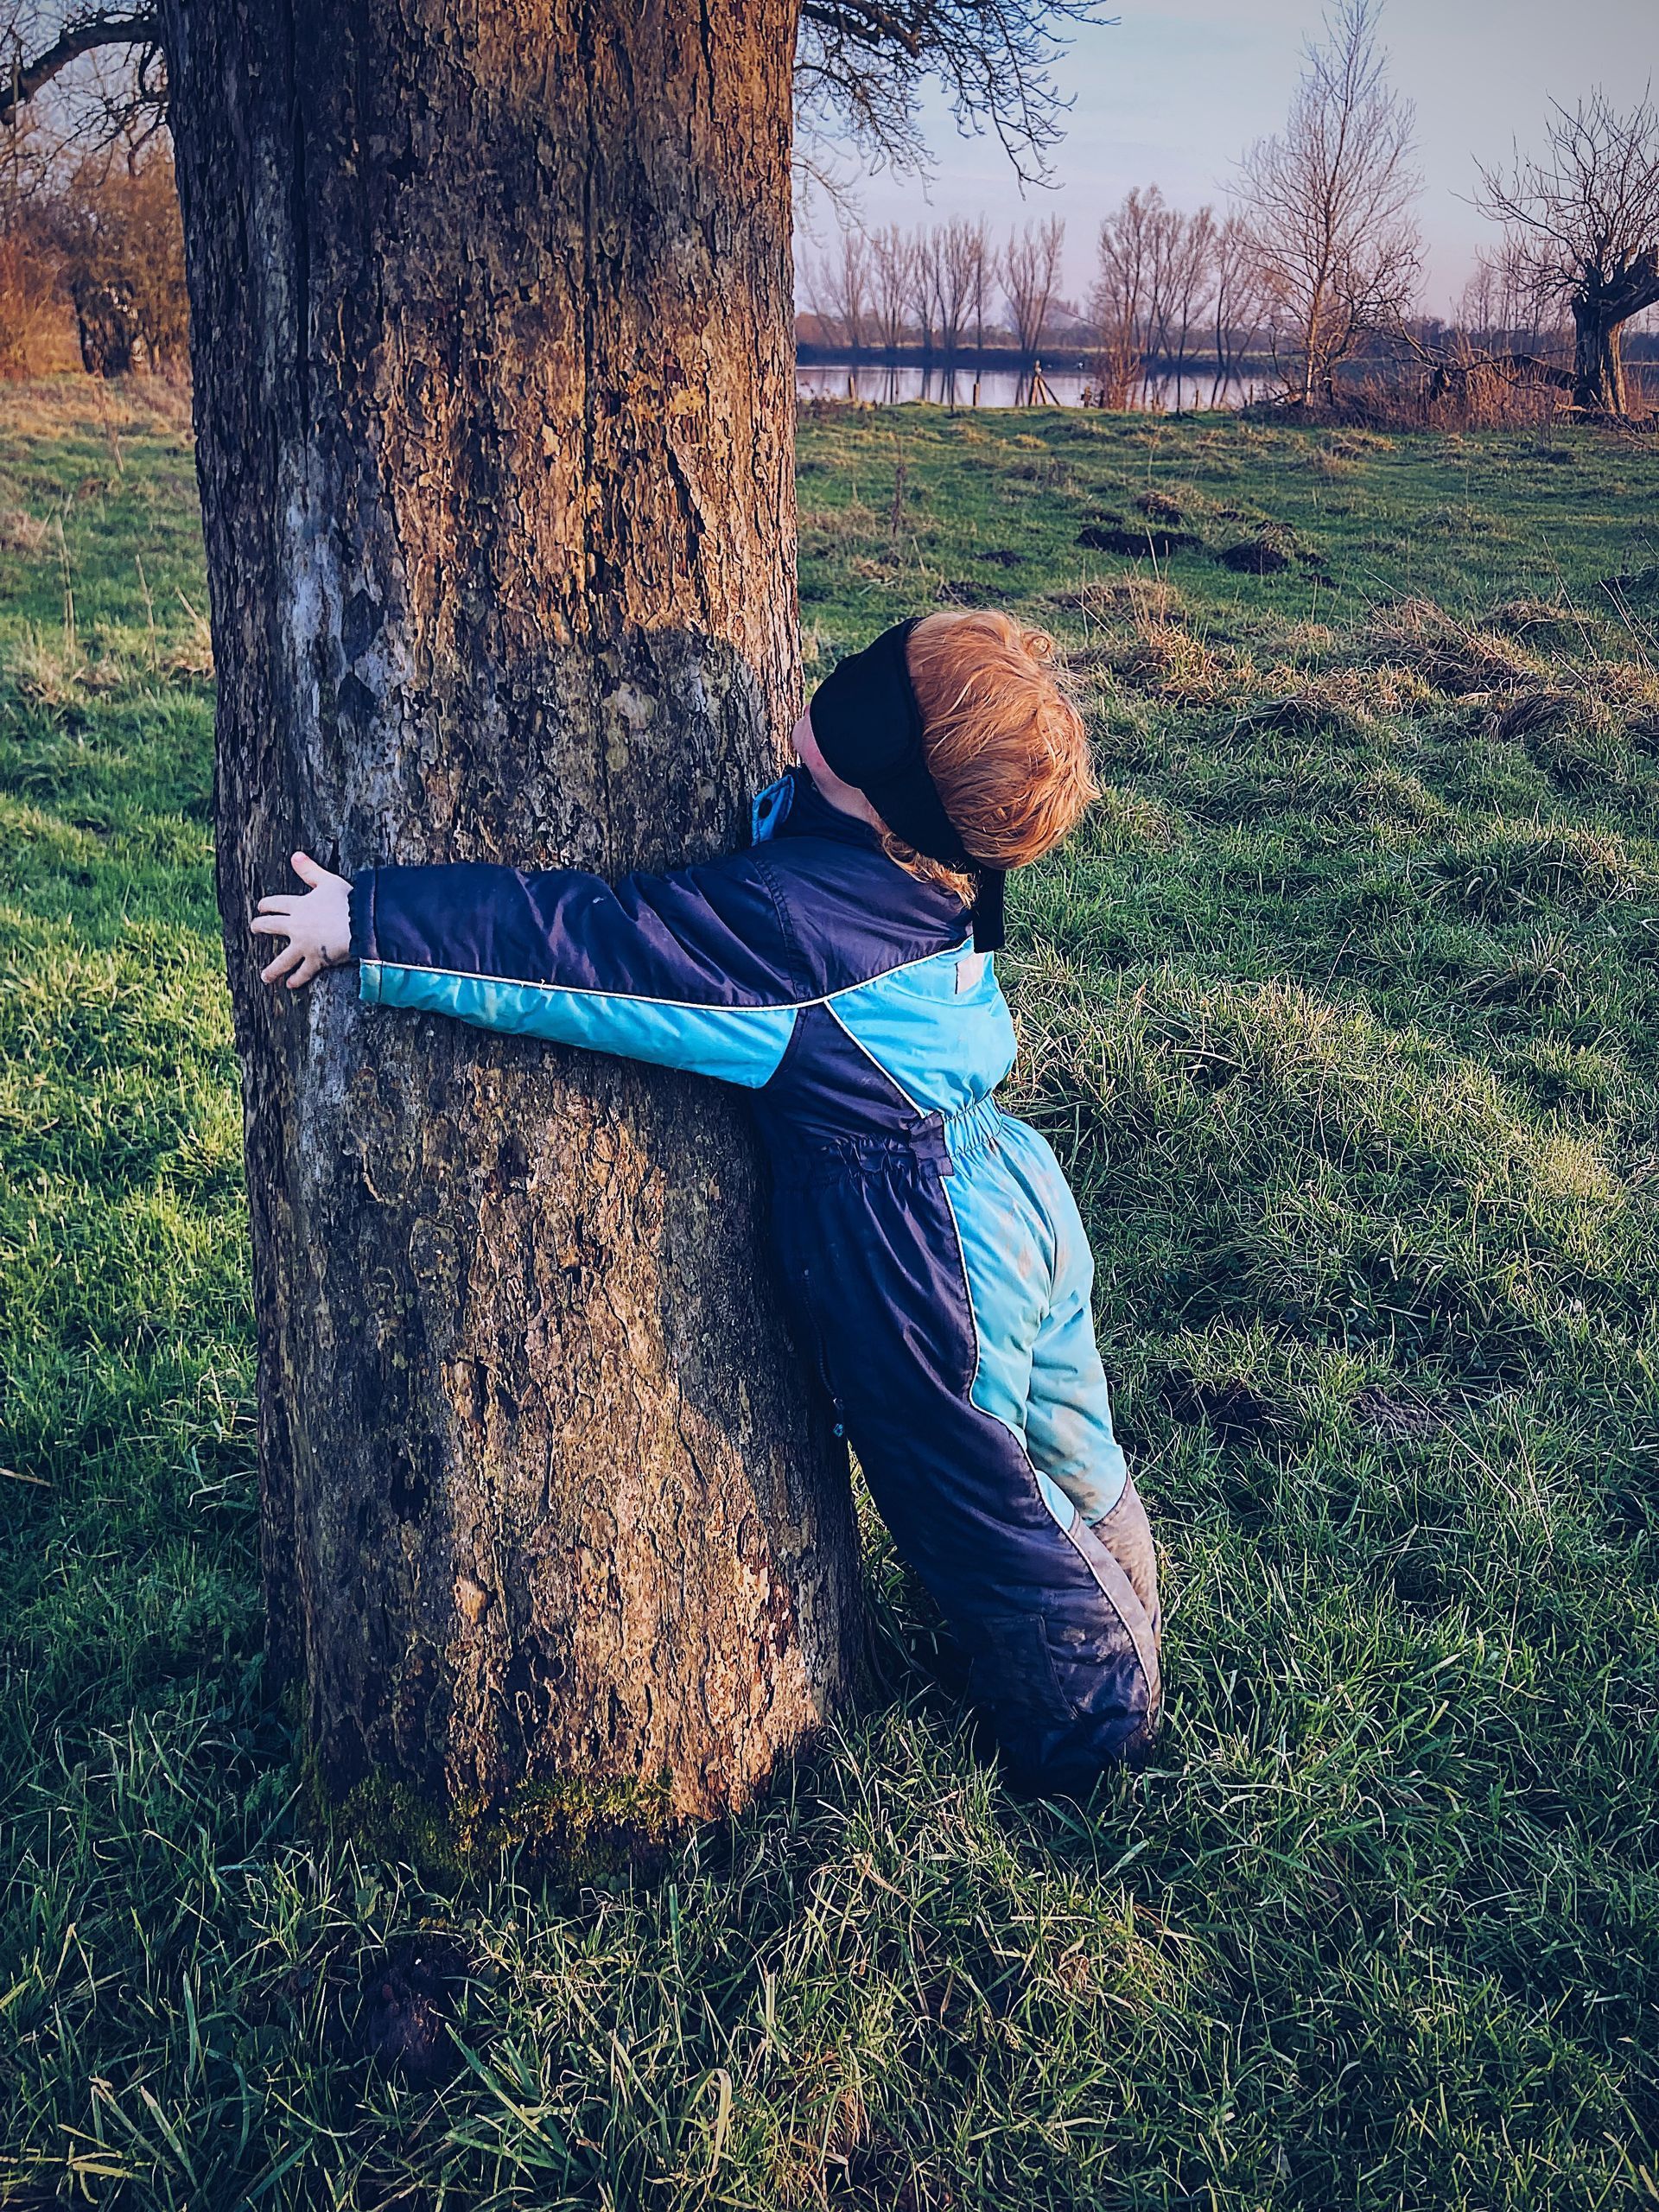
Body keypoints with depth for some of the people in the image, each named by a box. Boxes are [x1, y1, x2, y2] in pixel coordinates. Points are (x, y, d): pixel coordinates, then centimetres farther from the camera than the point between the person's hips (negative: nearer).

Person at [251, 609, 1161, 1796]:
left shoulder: (795, 917, -30)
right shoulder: (939, 856, -4)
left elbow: (589, 951, -27)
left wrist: (367, 922, -20)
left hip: (923, 1259, -8)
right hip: (1017, 1195, 8)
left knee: (983, 1514, 16)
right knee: (1073, 1461, 27)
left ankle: (1095, 1723, 39)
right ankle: (1124, 1649, 51)